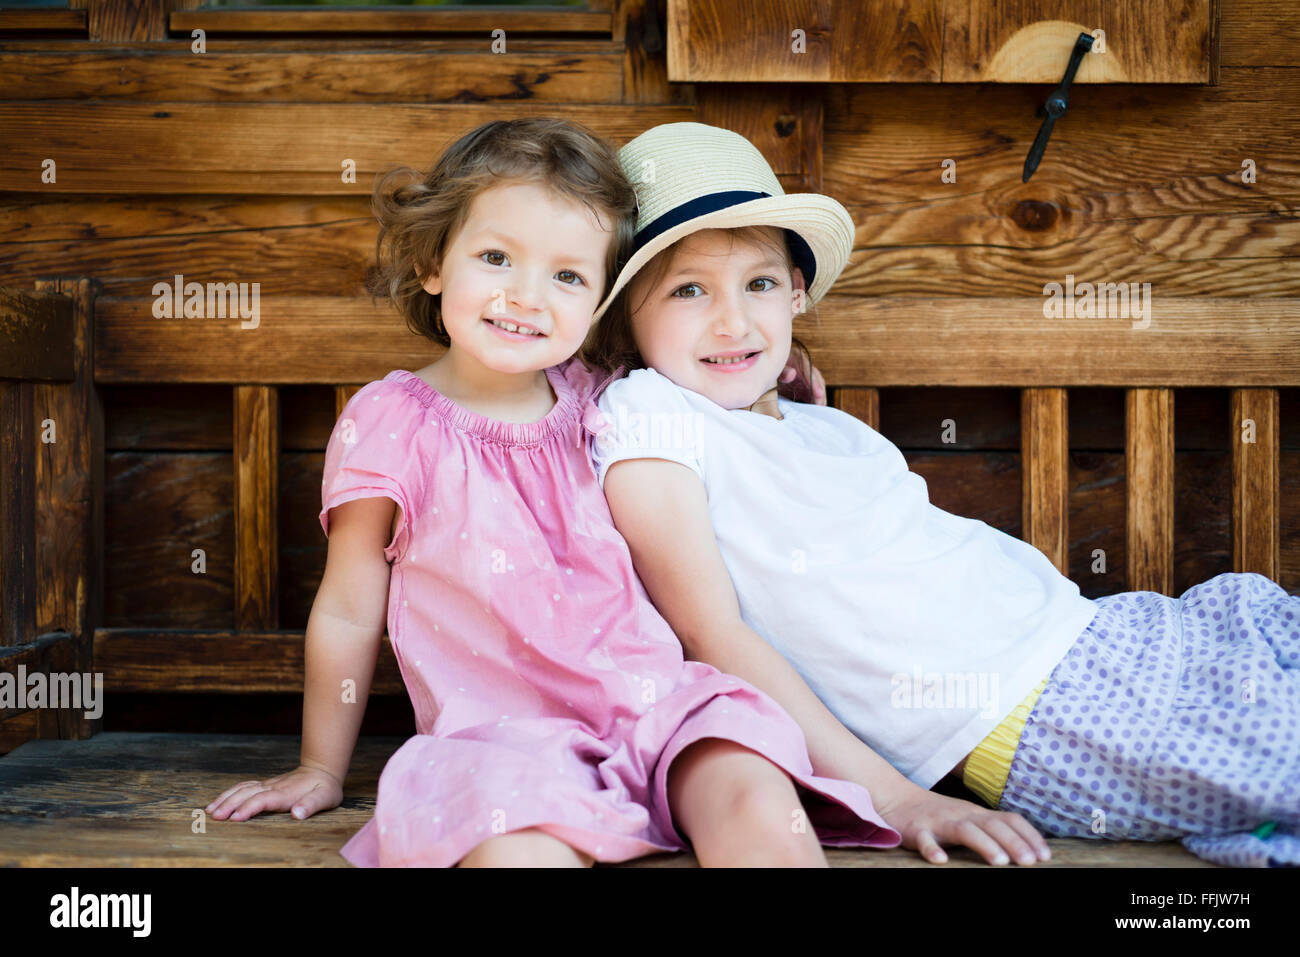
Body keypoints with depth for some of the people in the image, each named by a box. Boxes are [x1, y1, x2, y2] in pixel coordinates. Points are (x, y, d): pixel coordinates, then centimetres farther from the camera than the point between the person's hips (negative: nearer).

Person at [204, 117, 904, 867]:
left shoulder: (594, 403, 10)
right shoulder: (389, 422, -1)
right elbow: (349, 613, 7)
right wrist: (322, 771, 14)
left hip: (656, 699, 4)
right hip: (504, 734, -4)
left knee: (765, 813, -24)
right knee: (516, 848, -36)